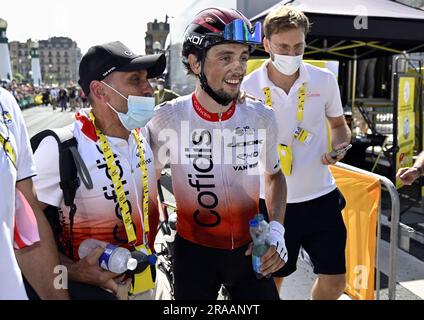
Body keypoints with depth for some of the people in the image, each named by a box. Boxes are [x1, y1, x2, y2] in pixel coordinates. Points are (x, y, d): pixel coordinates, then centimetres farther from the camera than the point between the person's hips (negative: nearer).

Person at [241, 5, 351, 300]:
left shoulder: (324, 80, -3)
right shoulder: (248, 88, -8)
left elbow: (339, 125, 12)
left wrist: (339, 146, -7)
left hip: (320, 196, 2)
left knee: (334, 281, 10)